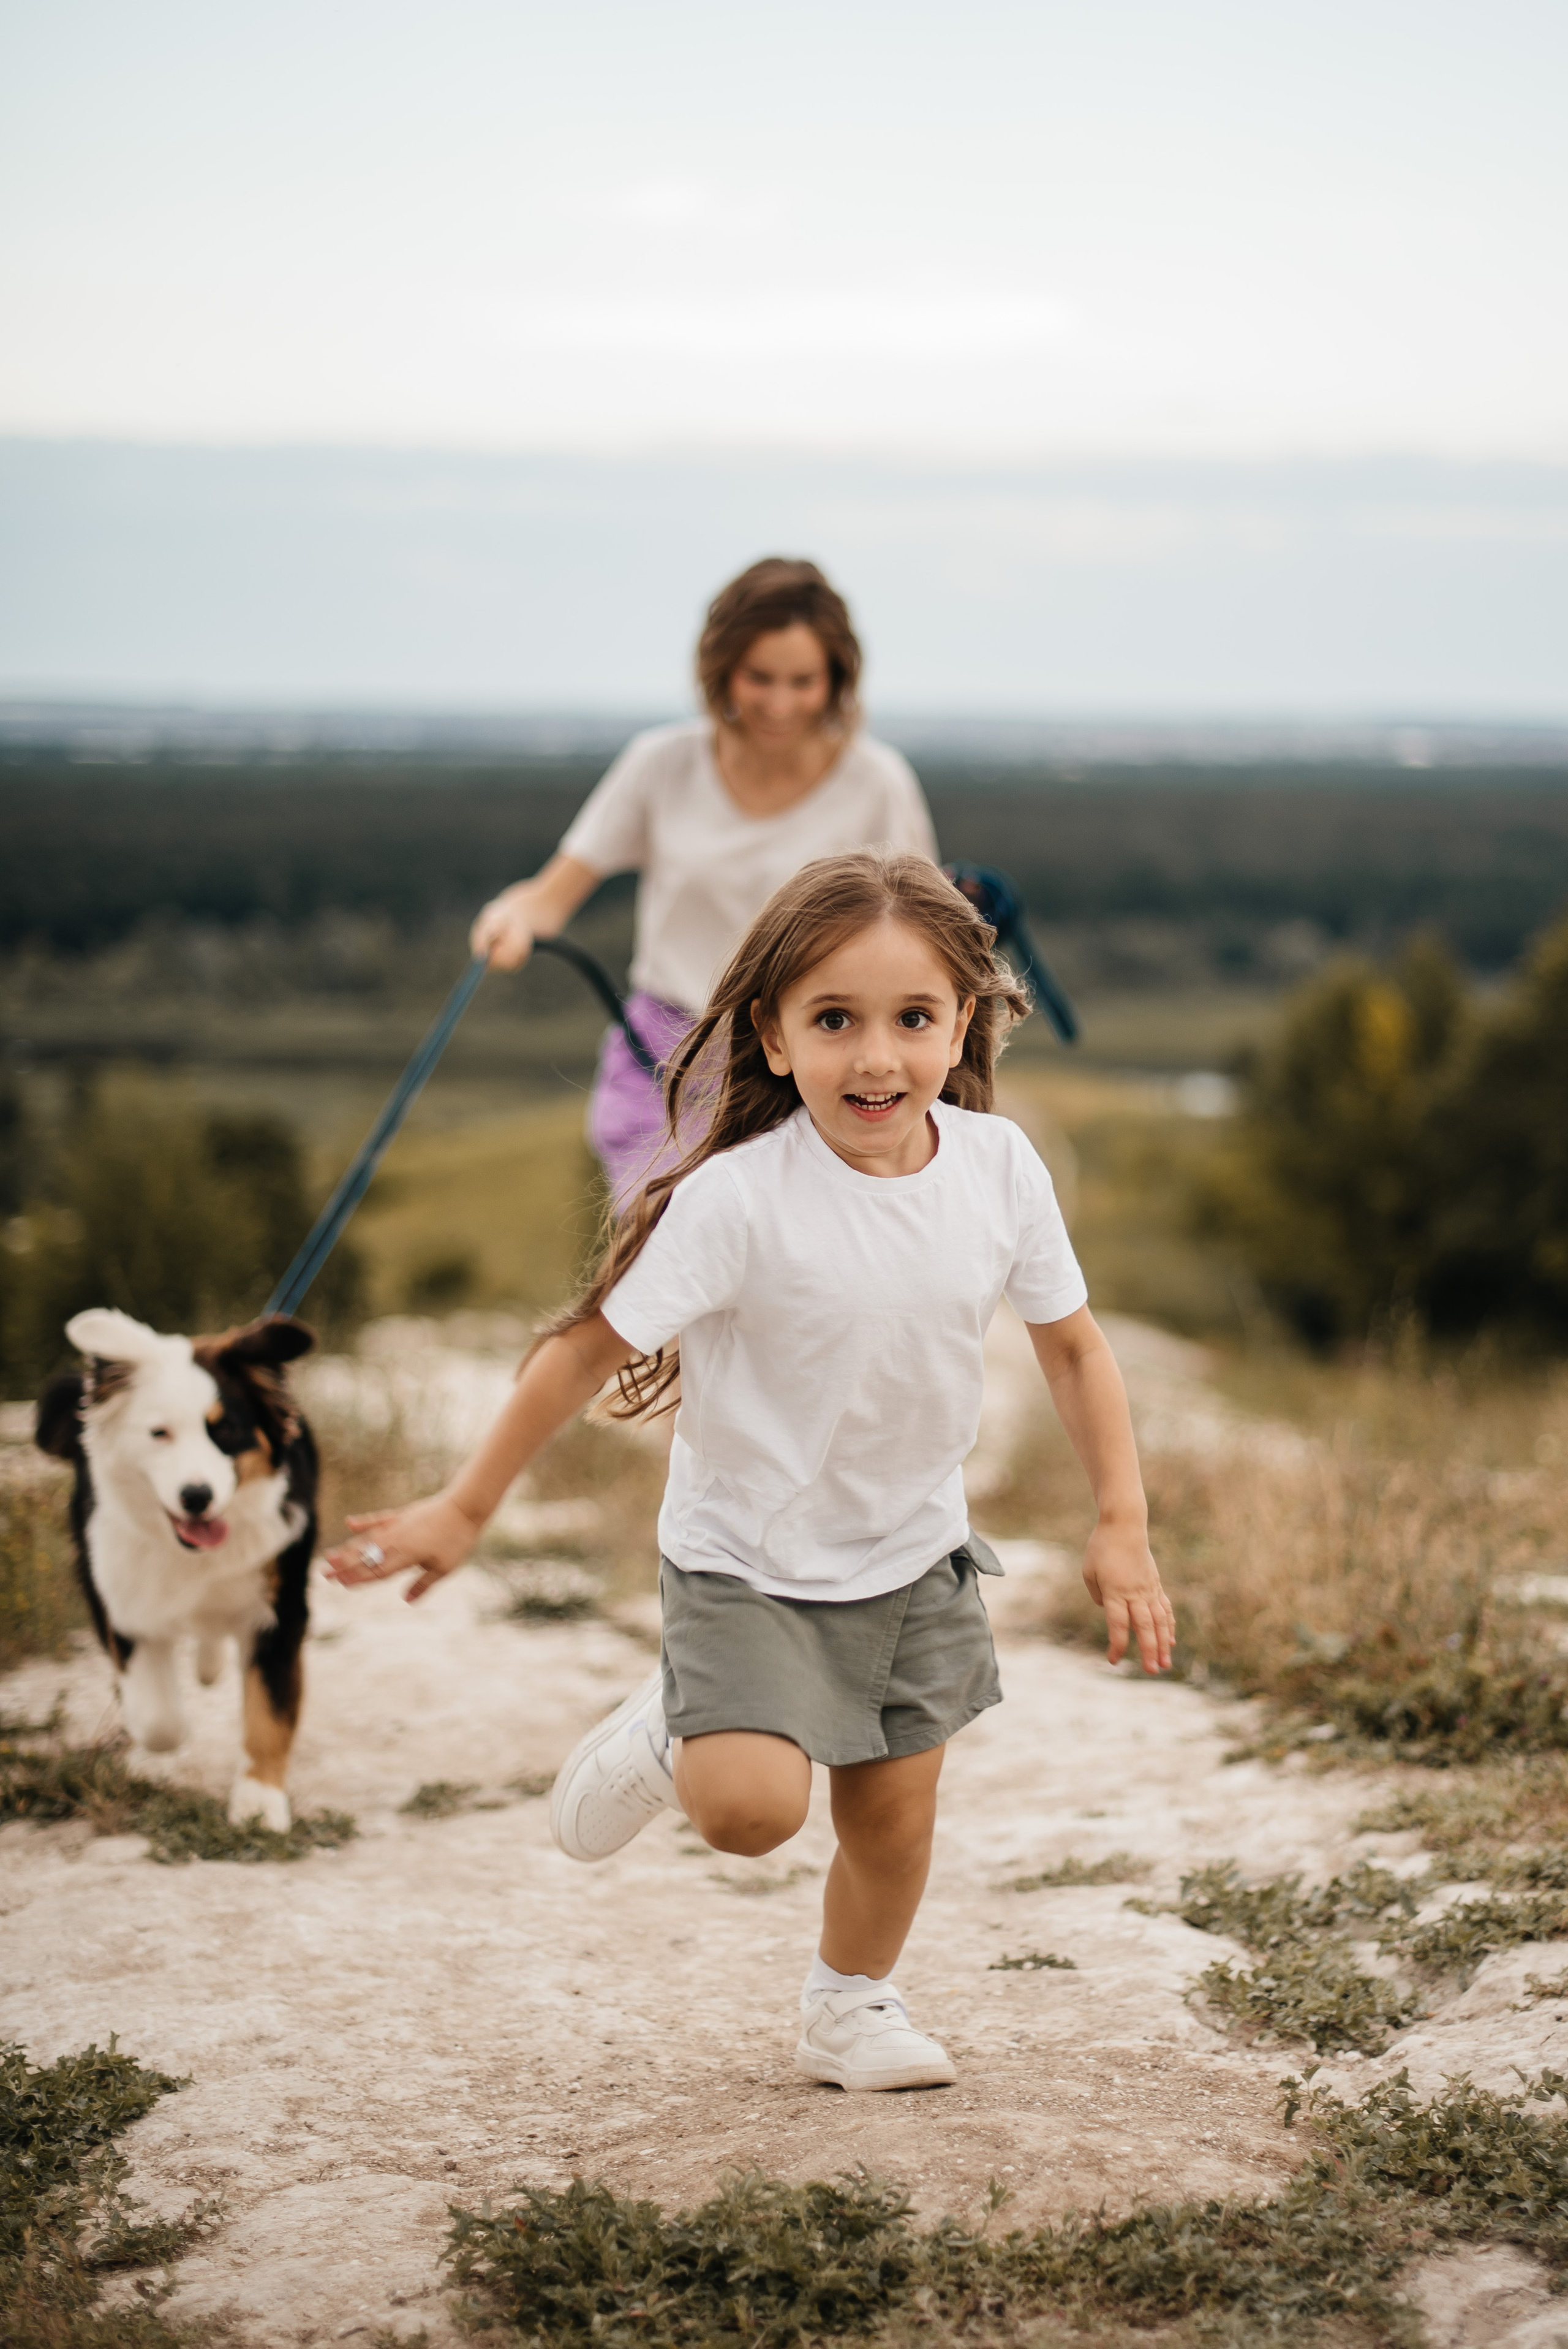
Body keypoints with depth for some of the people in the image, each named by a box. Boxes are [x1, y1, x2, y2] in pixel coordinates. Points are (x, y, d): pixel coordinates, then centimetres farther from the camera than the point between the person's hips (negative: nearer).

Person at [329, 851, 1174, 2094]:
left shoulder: (1000, 1168, -12)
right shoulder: (737, 1199, -25)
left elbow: (1072, 1344, 2)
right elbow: (595, 1346, -17)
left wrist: (1124, 1526, -1)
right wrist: (465, 1510, -12)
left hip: (916, 1556, 4)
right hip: (748, 1566, -4)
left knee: (895, 1812, 12)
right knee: (753, 1807, -20)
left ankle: (852, 2009, 40)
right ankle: (670, 1740, 15)